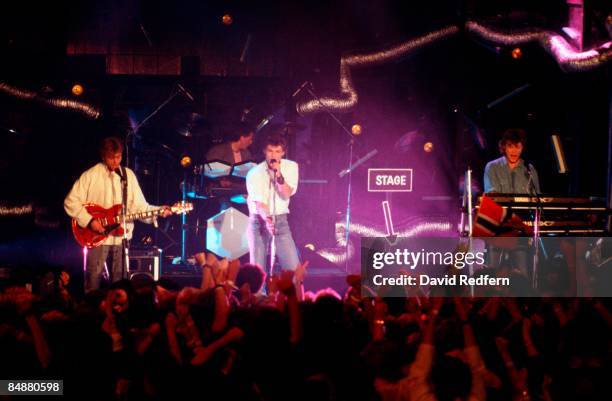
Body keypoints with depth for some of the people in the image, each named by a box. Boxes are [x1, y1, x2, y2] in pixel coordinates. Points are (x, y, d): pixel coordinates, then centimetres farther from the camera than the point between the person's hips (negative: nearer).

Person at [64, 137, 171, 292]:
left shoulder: (129, 175, 8)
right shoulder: (91, 175, -5)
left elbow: (139, 206, 6)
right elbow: (71, 202, -7)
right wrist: (89, 221, -16)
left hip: (121, 237, 4)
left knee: (119, 281, 9)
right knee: (93, 280, -4)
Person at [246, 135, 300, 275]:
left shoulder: (291, 167, -2)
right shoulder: (255, 173, -11)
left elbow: (287, 194, -11)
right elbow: (259, 202, -21)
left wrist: (279, 175, -25)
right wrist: (267, 220, -38)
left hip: (280, 220, 2)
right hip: (259, 220, -2)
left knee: (294, 267, -6)